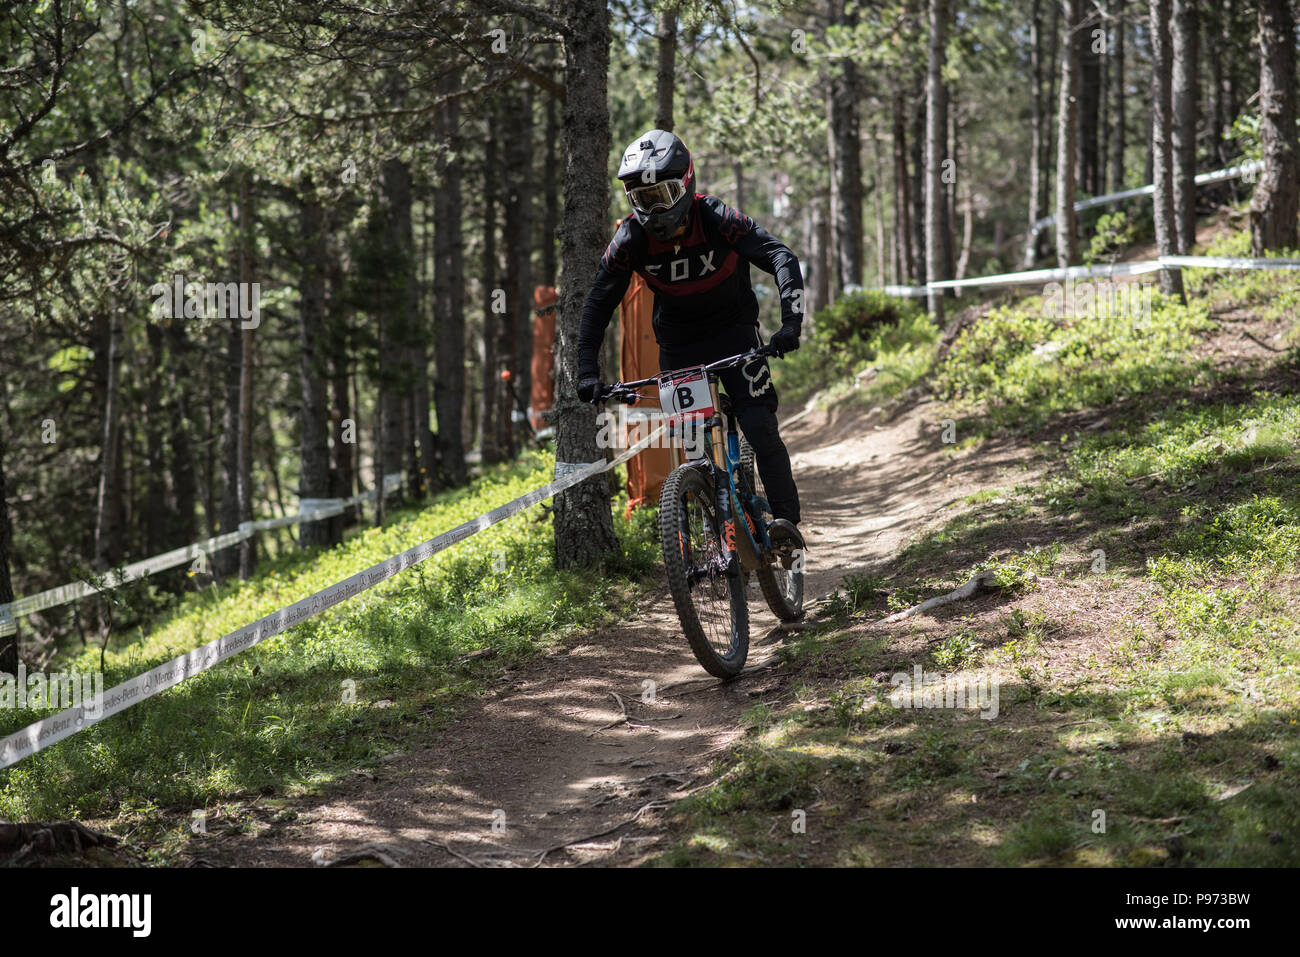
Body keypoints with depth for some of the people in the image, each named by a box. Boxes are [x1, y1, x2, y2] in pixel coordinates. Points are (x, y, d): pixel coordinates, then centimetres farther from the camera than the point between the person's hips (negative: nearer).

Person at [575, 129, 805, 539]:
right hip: (678, 343, 2)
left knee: (758, 424, -17)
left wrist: (791, 323, -43)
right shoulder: (631, 239, -18)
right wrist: (588, 372, -20)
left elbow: (781, 258, -29)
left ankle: (786, 519, -7)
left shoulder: (716, 219, -25)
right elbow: (597, 304, -11)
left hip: (732, 328, -2)